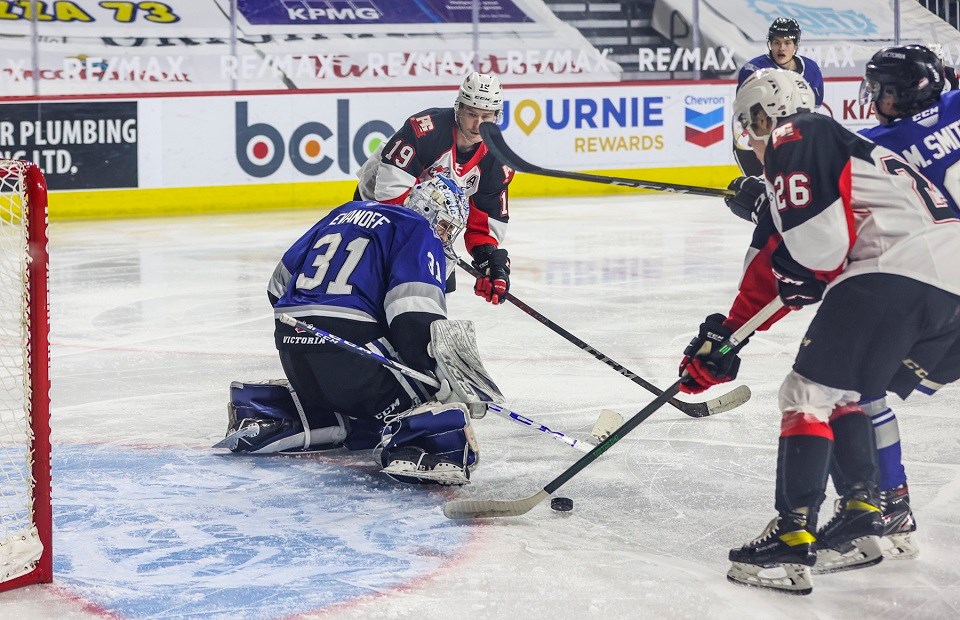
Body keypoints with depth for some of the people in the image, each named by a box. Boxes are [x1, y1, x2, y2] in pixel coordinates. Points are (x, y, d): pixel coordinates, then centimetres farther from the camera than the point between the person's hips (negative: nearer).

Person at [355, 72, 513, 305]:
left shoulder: (495, 161, -12)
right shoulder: (425, 128, -32)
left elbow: (488, 220, -6)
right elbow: (391, 186, -34)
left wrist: (493, 262, -22)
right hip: (377, 202, -6)